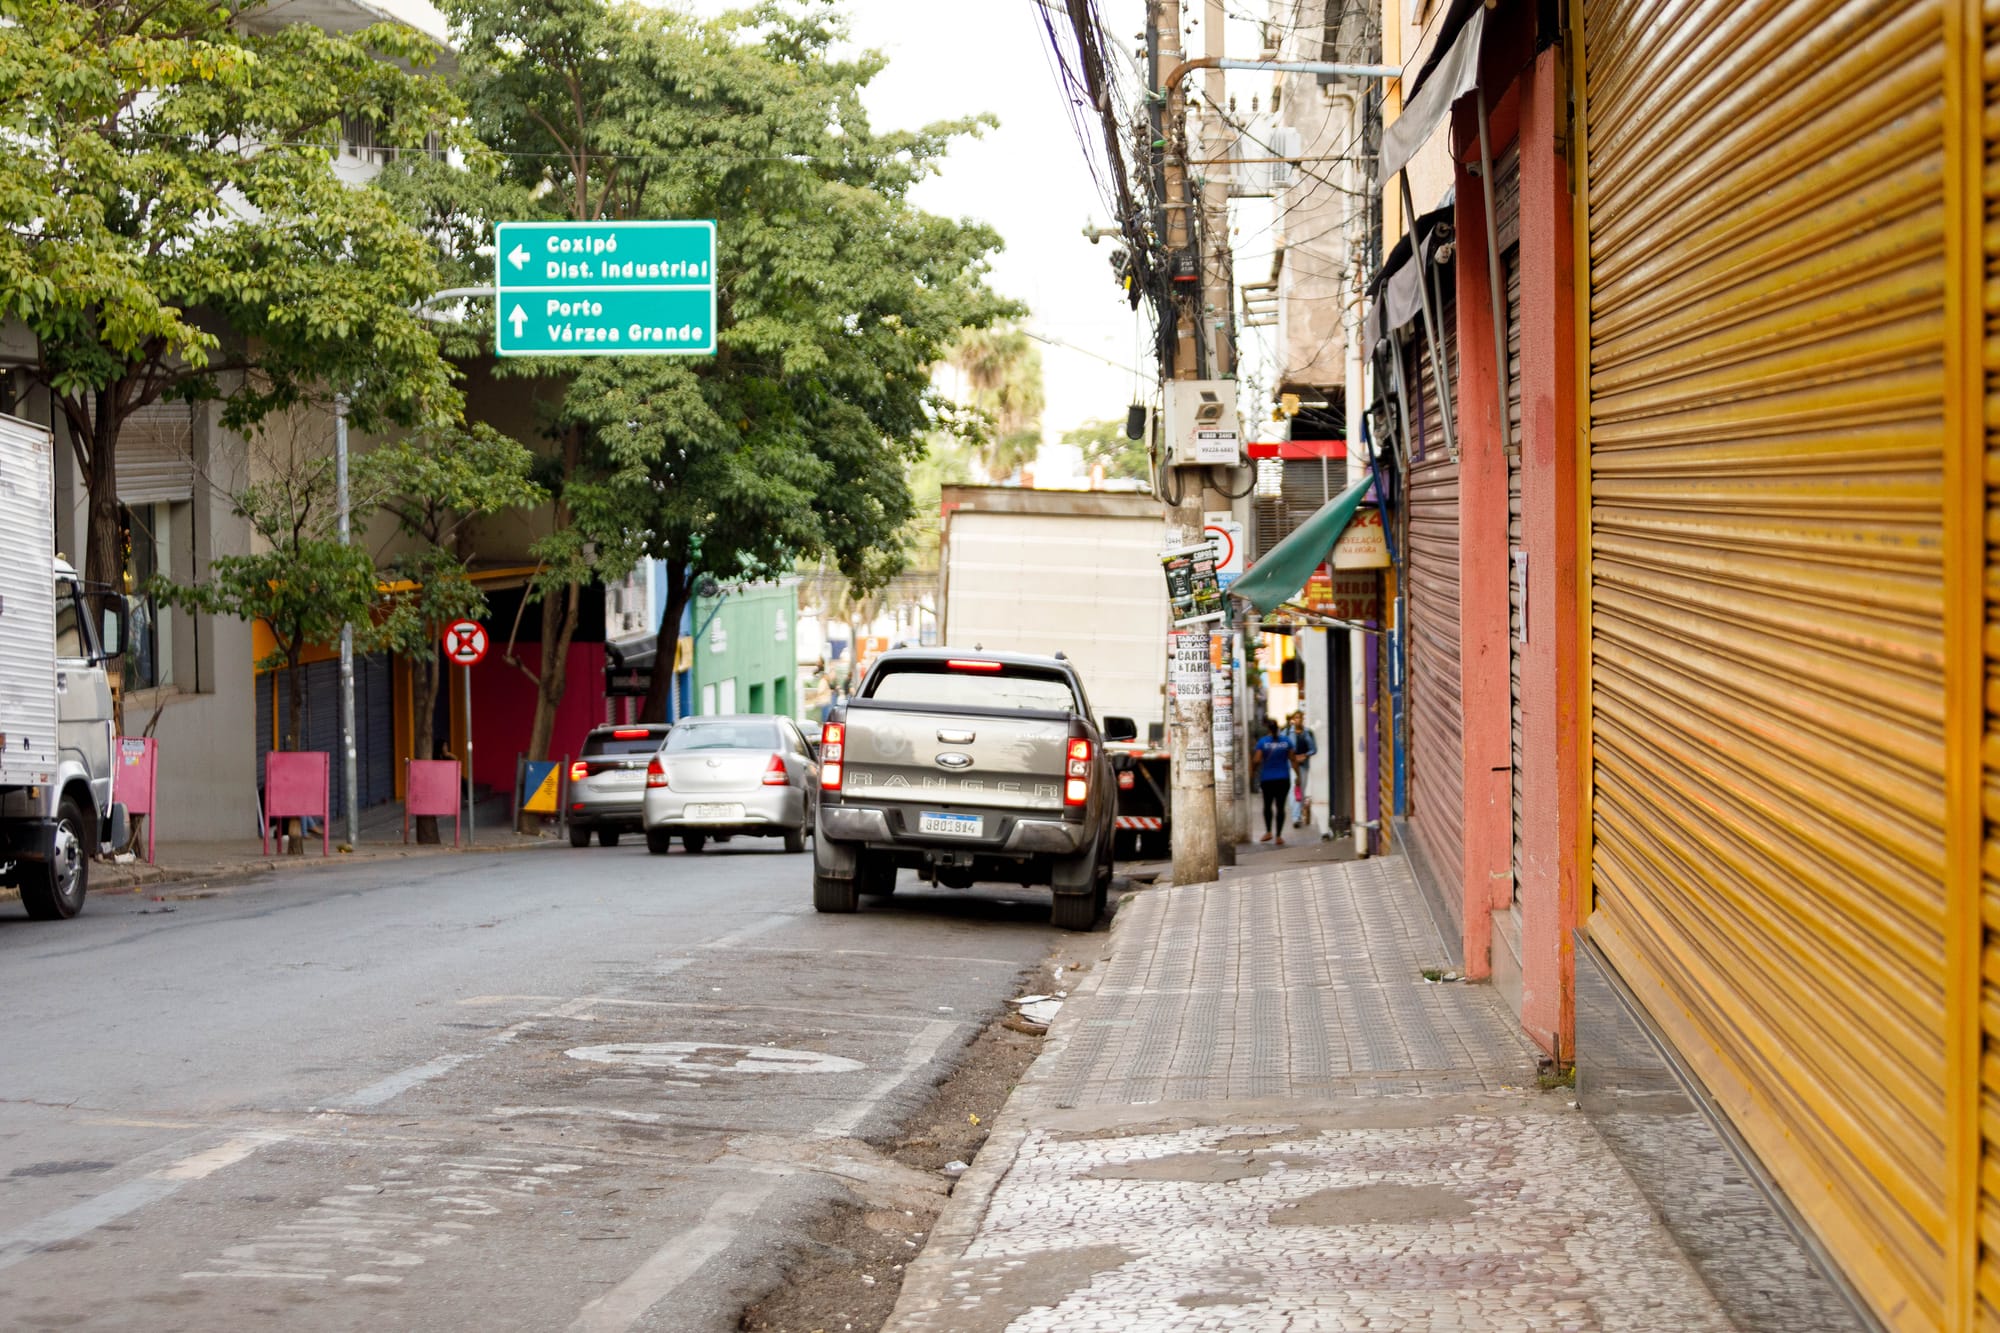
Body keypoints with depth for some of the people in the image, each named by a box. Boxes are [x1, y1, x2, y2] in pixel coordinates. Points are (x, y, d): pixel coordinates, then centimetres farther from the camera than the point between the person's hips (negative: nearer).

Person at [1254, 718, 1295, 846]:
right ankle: (1278, 835, 1)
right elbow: (1292, 759, 2)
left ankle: (1269, 831, 10)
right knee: (1280, 806, 4)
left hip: (1267, 779, -1)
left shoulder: (1262, 742, -8)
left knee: (1268, 805, 16)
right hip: (1283, 778, 1)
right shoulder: (1286, 741, 0)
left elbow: (1257, 760, -12)